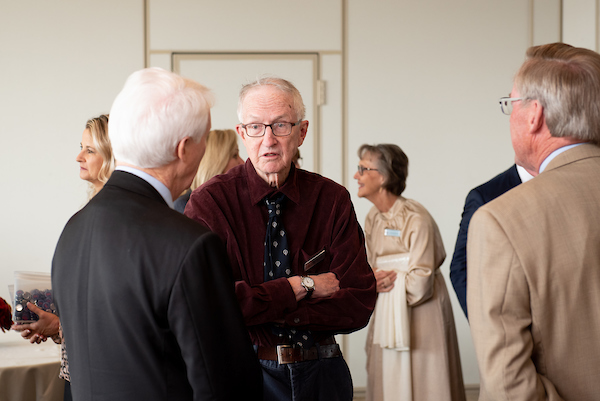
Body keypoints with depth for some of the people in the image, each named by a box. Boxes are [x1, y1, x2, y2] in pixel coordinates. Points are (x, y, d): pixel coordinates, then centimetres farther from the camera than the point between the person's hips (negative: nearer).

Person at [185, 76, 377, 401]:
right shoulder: (209, 203, -11)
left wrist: (263, 308, -18)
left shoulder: (333, 200, -3)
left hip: (322, 374, 2)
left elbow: (359, 305, -9)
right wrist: (301, 287, -17)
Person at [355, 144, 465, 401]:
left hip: (419, 319, -7)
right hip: (386, 318, 7)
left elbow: (419, 284, -20)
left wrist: (381, 280, -6)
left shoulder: (416, 219, -17)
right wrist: (372, 279, -9)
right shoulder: (373, 218, 8)